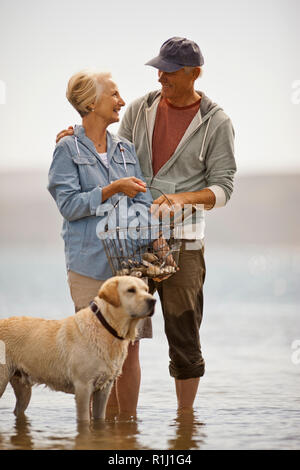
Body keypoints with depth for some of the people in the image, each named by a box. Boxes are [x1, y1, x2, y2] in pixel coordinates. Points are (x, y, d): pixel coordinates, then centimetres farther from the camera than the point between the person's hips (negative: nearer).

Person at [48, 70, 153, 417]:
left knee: (130, 349, 5)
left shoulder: (125, 149, 16)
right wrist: (112, 189, -14)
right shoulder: (68, 149, 0)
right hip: (91, 264, -5)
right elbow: (68, 205, -8)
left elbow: (143, 201, 12)